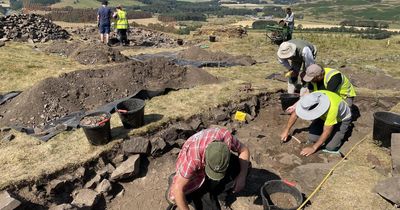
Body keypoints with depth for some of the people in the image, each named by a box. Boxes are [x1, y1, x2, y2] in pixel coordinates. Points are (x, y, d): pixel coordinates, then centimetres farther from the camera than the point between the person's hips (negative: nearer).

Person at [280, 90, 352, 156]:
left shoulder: (332, 108, -43)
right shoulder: (310, 99, -29)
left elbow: (326, 132, -32)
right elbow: (295, 113, -11)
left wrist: (313, 148, -26)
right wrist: (286, 130, -6)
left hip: (342, 119, -4)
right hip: (324, 116, 5)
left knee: (330, 147, -16)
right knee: (312, 138, -12)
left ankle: (340, 132, 11)